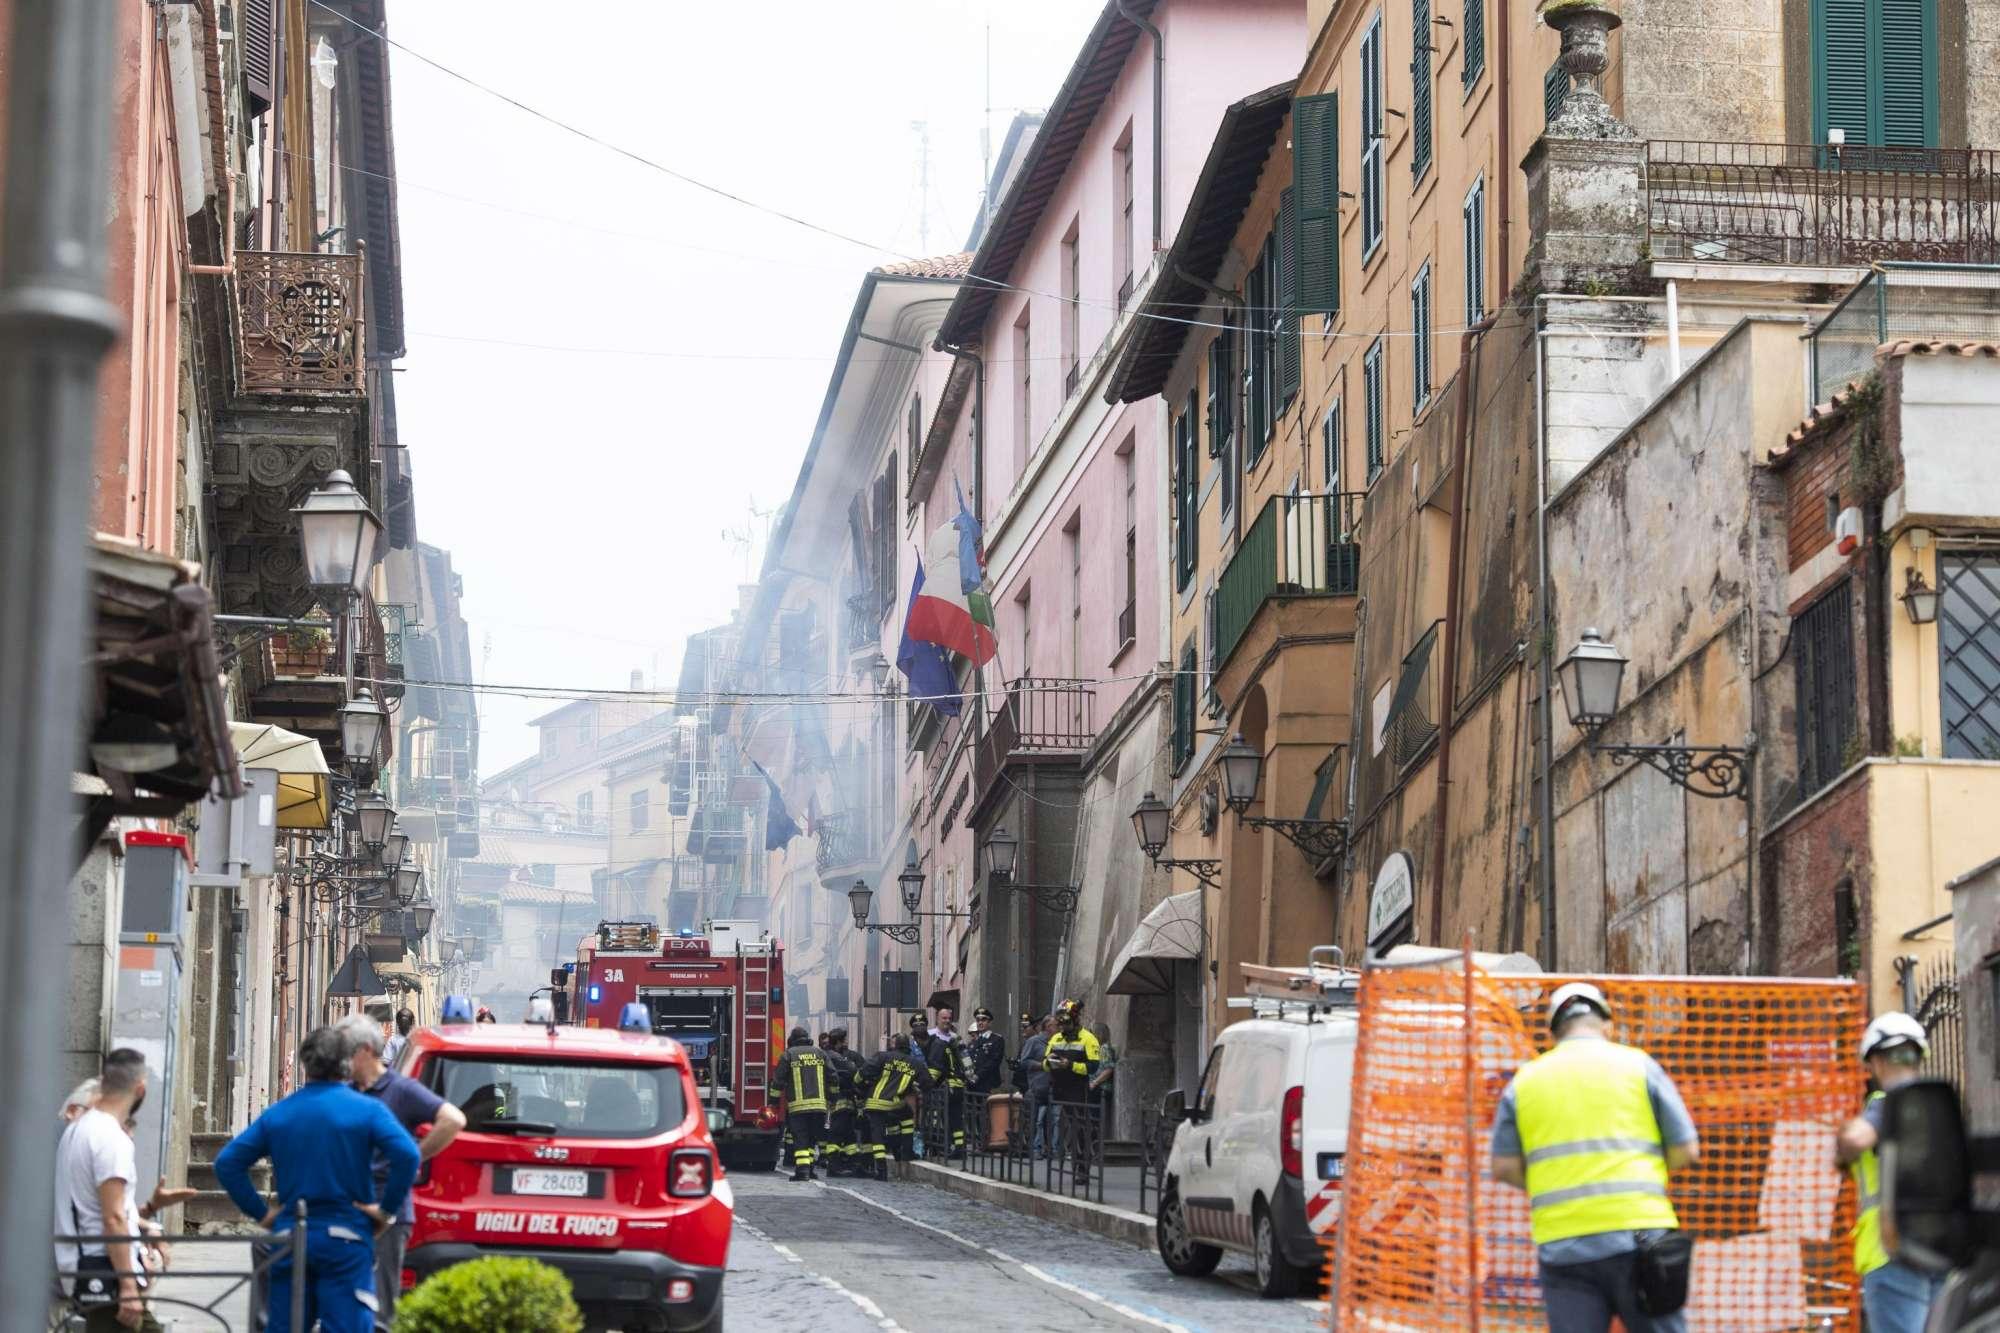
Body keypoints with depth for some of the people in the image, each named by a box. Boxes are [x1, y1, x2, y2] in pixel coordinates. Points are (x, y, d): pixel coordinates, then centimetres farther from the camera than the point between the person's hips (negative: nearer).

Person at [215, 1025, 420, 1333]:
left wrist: (259, 1213, 6)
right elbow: (407, 1155, -18)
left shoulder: (278, 1114, 7)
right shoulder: (367, 1110, -3)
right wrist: (386, 1209, -8)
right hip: (346, 1240, -3)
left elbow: (227, 1163, 3)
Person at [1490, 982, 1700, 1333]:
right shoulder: (1636, 1064, 5)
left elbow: (1504, 1167, 6)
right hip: (1637, 1235, -2)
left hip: (1561, 1247, 2)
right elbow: (1686, 1150, 4)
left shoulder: (1526, 1079, 10)